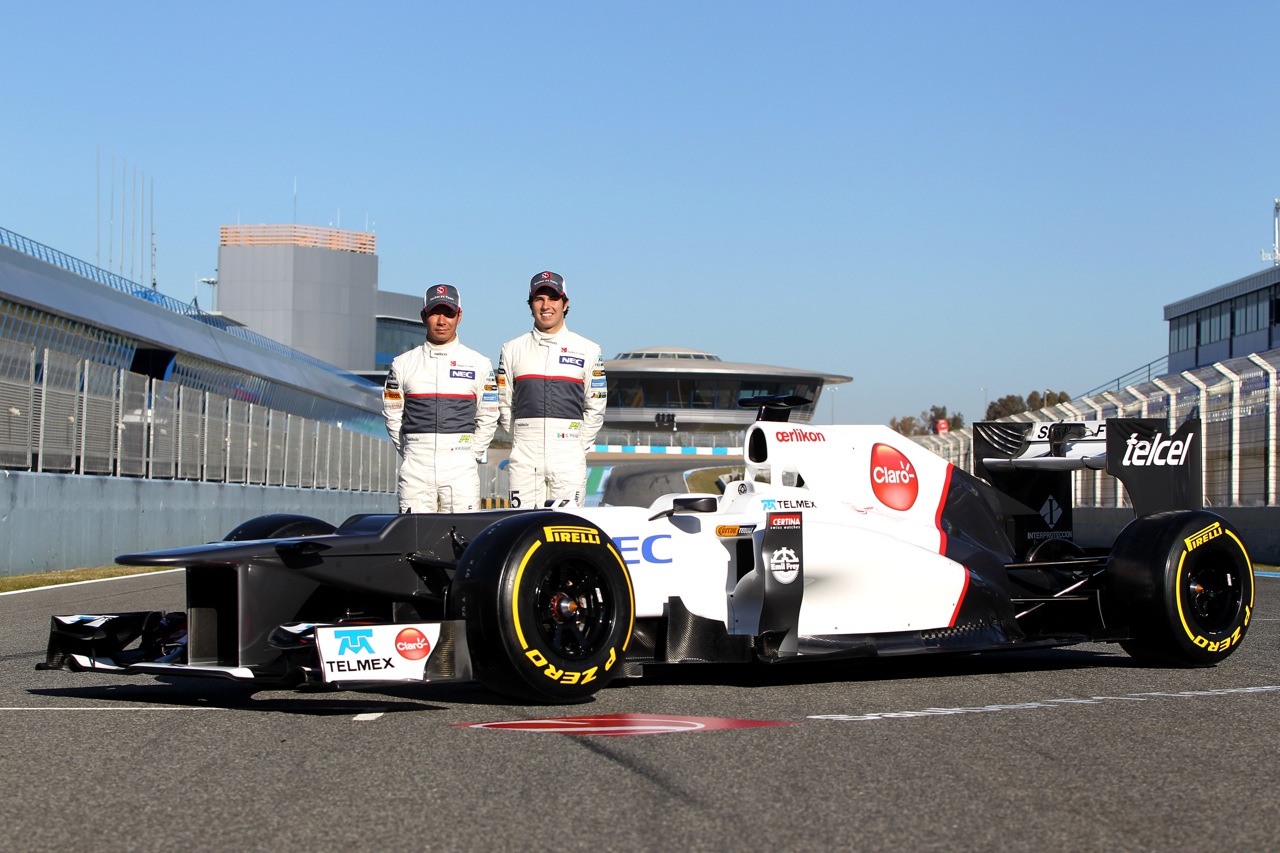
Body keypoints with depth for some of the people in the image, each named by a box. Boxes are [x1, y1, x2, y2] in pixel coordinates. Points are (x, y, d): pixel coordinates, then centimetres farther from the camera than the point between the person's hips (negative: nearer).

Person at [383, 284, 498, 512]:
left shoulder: (479, 364, 8)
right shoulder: (403, 363, 10)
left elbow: (488, 418, 11)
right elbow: (392, 415, 13)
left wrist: (471, 455, 5)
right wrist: (412, 454, 8)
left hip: (461, 469, -1)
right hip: (415, 471, 1)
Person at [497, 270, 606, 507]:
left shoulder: (588, 350, 9)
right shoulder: (512, 349, 11)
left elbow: (595, 407, 11)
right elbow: (503, 405, 14)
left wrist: (579, 448, 6)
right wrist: (522, 441, 9)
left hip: (569, 460, -1)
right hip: (524, 460, 1)